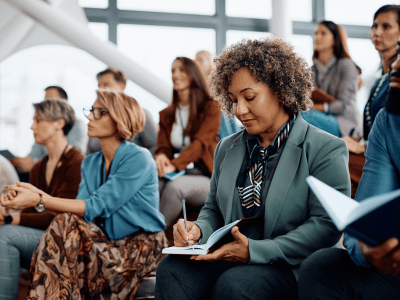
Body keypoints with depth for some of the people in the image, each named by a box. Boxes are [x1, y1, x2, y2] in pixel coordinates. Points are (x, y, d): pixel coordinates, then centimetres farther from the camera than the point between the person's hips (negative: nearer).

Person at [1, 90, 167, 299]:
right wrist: (36, 195, -17)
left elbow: (96, 208, -20)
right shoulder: (90, 164, 12)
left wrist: (39, 201, -24)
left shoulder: (139, 158, -13)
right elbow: (80, 210, -3)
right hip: (109, 243, 6)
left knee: (67, 225, -24)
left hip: (140, 247, -6)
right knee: (65, 223, -22)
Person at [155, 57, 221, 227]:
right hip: (175, 175, 3)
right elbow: (163, 145, 9)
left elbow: (200, 143, -12)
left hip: (204, 177, -3)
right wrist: (161, 157, -19)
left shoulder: (210, 109, 2)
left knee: (174, 186, -37)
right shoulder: (166, 114, 19)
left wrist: (174, 165, -28)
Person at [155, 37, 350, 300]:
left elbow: (326, 225, -12)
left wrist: (254, 251, -21)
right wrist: (198, 230, -3)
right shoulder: (227, 148, 18)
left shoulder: (327, 149, -3)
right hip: (228, 261, 5)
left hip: (291, 268, -4)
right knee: (173, 270, -26)